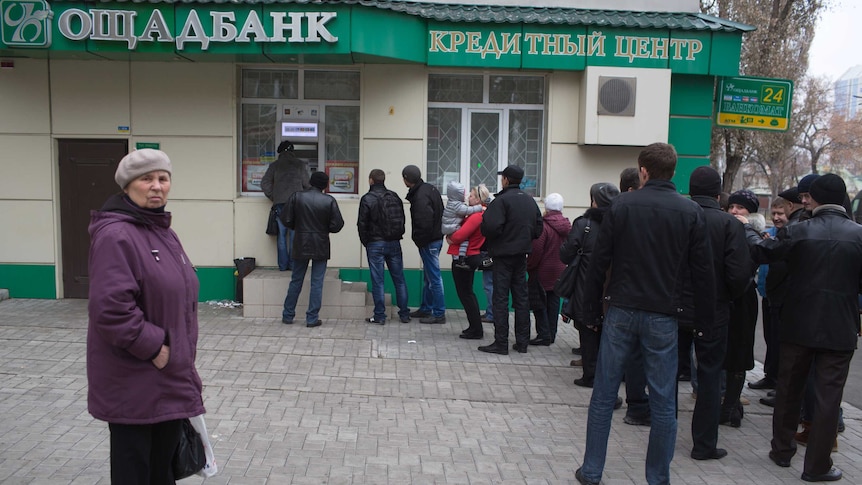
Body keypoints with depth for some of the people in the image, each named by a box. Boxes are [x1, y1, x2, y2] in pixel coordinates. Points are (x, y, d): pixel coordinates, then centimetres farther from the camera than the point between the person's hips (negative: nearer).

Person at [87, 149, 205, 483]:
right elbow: (110, 309, -27)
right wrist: (153, 346, -19)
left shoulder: (164, 232, 12)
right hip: (134, 383, -8)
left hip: (170, 378, 9)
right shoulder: (115, 235, -18)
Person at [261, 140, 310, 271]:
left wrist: (272, 197, 14)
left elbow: (265, 183, 4)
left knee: (281, 234, 5)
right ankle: (293, 264, 3)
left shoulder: (274, 165, 9)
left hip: (279, 203, 1)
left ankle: (283, 265, 5)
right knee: (294, 234, 2)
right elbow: (306, 183, 2)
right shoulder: (301, 164, 4)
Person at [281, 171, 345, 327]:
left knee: (296, 281, 13)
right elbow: (337, 225, -9)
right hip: (320, 248, -2)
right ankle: (312, 318, 6)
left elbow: (286, 219, -5)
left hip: (301, 245, 2)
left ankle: (288, 315, 20)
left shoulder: (297, 197, -4)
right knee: (317, 283, 5)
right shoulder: (329, 201, -7)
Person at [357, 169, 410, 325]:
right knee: (399, 279, 9)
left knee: (377, 281, 2)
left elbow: (362, 224, -7)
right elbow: (402, 220, 7)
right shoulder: (395, 197, 6)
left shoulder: (367, 199, -7)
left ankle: (379, 316, 4)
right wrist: (397, 236, 14)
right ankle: (404, 314, 14)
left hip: (375, 244, -4)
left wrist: (365, 242, 6)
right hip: (394, 243, 4)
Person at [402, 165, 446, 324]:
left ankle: (439, 313, 3)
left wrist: (418, 239, -11)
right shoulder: (429, 188, 8)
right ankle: (426, 309, 30)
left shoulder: (420, 196, -22)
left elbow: (425, 222, -28)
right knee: (428, 276, 19)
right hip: (436, 237, 10)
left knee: (433, 277, -3)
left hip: (429, 242, -10)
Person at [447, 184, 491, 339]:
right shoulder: (480, 214, 11)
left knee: (465, 293, -1)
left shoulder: (476, 216, -20)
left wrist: (450, 238, -6)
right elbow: (464, 229, 16)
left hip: (464, 258, -10)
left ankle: (476, 330, 5)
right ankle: (475, 327, 25)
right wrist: (452, 237, 0)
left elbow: (460, 235, -25)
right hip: (472, 256, 10)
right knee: (467, 293, 18)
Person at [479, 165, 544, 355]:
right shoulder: (530, 200, 8)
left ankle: (501, 343, 1)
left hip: (503, 255, -7)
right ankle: (522, 341, 17)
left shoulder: (501, 200, -15)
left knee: (501, 299, -2)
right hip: (522, 254, 7)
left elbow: (491, 227, -24)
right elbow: (538, 228, 11)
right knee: (521, 298, 12)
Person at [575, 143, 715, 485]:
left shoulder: (622, 205, -3)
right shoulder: (691, 212, -1)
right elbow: (702, 271, 0)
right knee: (663, 402, 10)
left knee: (603, 395, 9)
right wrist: (705, 317, 10)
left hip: (621, 311, 0)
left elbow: (599, 261, -4)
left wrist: (592, 306, 5)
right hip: (663, 316, 0)